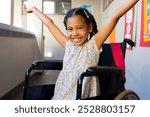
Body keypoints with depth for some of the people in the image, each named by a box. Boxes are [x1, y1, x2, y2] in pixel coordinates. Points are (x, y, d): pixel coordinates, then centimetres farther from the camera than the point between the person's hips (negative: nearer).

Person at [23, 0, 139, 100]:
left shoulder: (94, 44, 1)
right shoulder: (68, 45, 12)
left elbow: (115, 17, -5)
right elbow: (49, 23, 20)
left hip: (85, 98, -4)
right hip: (62, 96, 4)